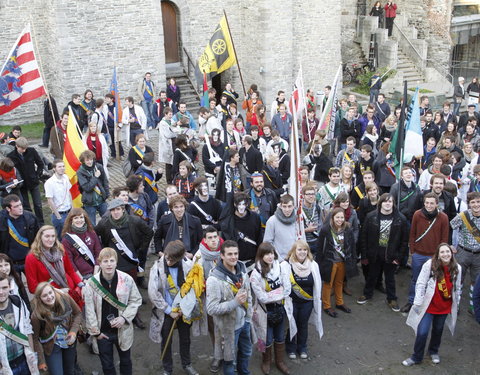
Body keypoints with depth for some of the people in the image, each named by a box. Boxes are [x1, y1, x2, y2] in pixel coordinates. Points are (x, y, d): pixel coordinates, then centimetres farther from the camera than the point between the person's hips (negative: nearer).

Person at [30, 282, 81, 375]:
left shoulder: (65, 298, -22)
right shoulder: (37, 315, -27)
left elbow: (78, 313, -4)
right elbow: (35, 339, -15)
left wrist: (74, 331, -18)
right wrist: (41, 361, -10)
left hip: (69, 342, 3)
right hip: (52, 346, -3)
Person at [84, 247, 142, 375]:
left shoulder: (127, 279, -15)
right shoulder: (92, 283, -16)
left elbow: (136, 300, -4)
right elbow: (89, 310, -9)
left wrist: (124, 317, -15)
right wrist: (95, 331, -6)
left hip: (123, 330, 1)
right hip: (102, 332, 0)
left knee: (125, 360, 22)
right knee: (106, 364, 17)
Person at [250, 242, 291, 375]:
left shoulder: (282, 267, -12)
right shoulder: (256, 274, -20)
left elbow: (287, 290, -14)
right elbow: (262, 298, -22)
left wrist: (272, 295, -20)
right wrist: (279, 292, -16)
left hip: (281, 309, 3)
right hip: (265, 312, -3)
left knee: (280, 338, 21)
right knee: (267, 339, 15)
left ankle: (280, 361, 42)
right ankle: (266, 362, 41)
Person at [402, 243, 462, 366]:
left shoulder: (457, 268, -7)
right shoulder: (429, 265, -18)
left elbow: (458, 288, 7)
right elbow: (420, 284, -12)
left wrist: (456, 305, 14)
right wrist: (418, 303, -11)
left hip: (445, 307, 3)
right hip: (428, 305, -3)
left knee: (438, 330, 21)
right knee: (422, 332, -5)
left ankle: (434, 351, 48)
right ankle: (416, 357, 18)